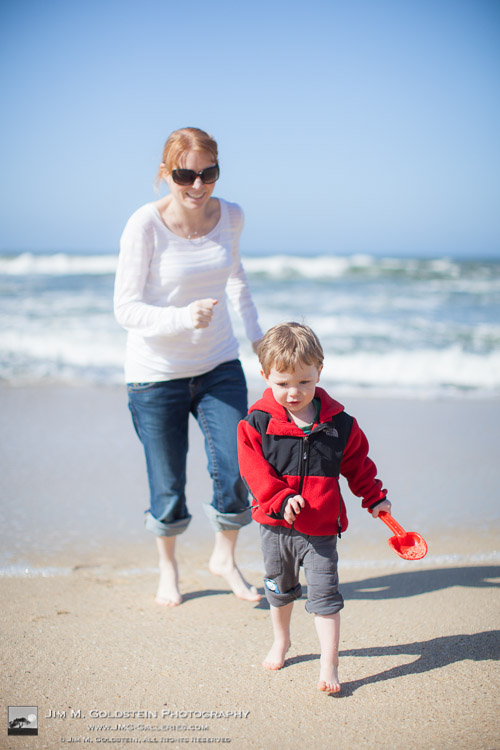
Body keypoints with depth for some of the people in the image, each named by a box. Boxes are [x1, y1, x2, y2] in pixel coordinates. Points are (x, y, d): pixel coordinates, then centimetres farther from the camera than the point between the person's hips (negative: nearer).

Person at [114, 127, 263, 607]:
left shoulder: (230, 216, -3)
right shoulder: (145, 225, -18)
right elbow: (125, 309, -17)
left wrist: (256, 334, 19)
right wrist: (183, 317, -33)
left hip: (219, 365, 4)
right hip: (157, 373, -3)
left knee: (237, 472, -1)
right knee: (168, 486, 5)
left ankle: (224, 557, 29)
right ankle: (167, 567, 35)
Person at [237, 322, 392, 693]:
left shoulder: (339, 424, -5)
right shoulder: (257, 423, -10)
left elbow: (358, 464, 7)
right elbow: (254, 468, -13)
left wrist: (375, 498, 7)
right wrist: (279, 499, -24)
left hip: (320, 527, -1)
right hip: (275, 526, 1)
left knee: (324, 595, -4)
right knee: (279, 590, 21)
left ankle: (329, 665, 7)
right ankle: (281, 641, 45)